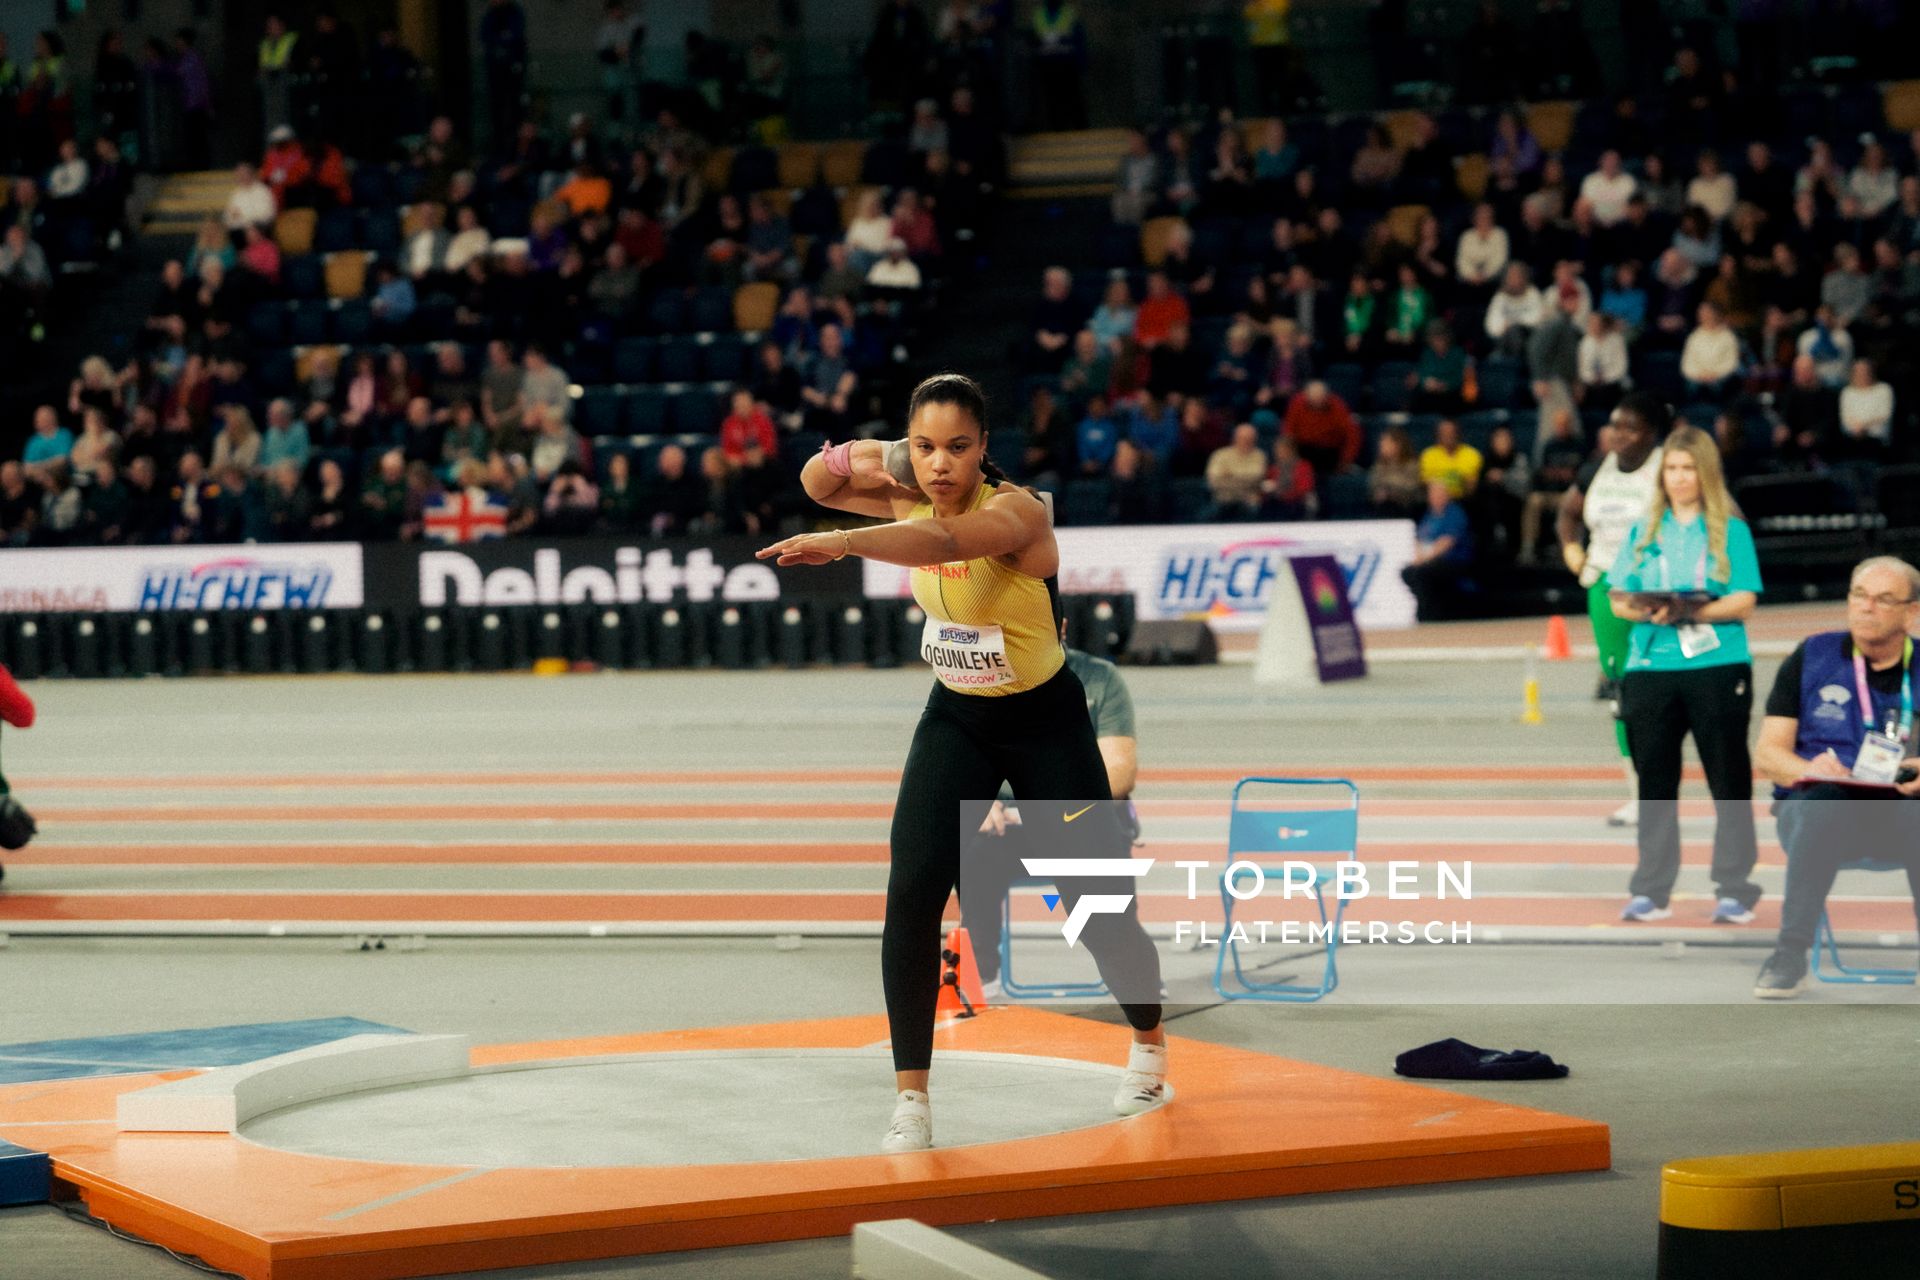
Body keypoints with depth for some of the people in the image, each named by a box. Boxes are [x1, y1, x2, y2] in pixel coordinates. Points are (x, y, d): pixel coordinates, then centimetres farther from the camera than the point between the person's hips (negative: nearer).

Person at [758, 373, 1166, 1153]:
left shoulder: (1016, 510, -28)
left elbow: (945, 541, -49)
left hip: (1046, 722, -4)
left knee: (1095, 904, 4)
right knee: (911, 894, -14)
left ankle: (1150, 1045, 34)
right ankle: (911, 1097, -7)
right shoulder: (909, 500, -8)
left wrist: (842, 542, -66)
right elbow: (816, 485, 5)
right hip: (956, 718, 5)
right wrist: (851, 457, -19)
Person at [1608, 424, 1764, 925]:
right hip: (1651, 670, 3)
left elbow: (1744, 602, -6)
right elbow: (1619, 601, 8)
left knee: (1729, 783, -1)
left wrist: (1690, 612, -20)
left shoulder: (1731, 531, 3)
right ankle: (1651, 892, 12)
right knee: (1654, 784, 6)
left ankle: (1735, 890, 4)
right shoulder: (1644, 531, 13)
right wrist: (1647, 612, -14)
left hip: (1717, 666, -3)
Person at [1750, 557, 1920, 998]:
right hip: (1813, 800, 0)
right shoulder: (1812, 657, 11)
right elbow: (1766, 752, 6)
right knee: (1821, 807, -38)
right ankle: (1791, 954, -31)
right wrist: (1809, 769, -16)